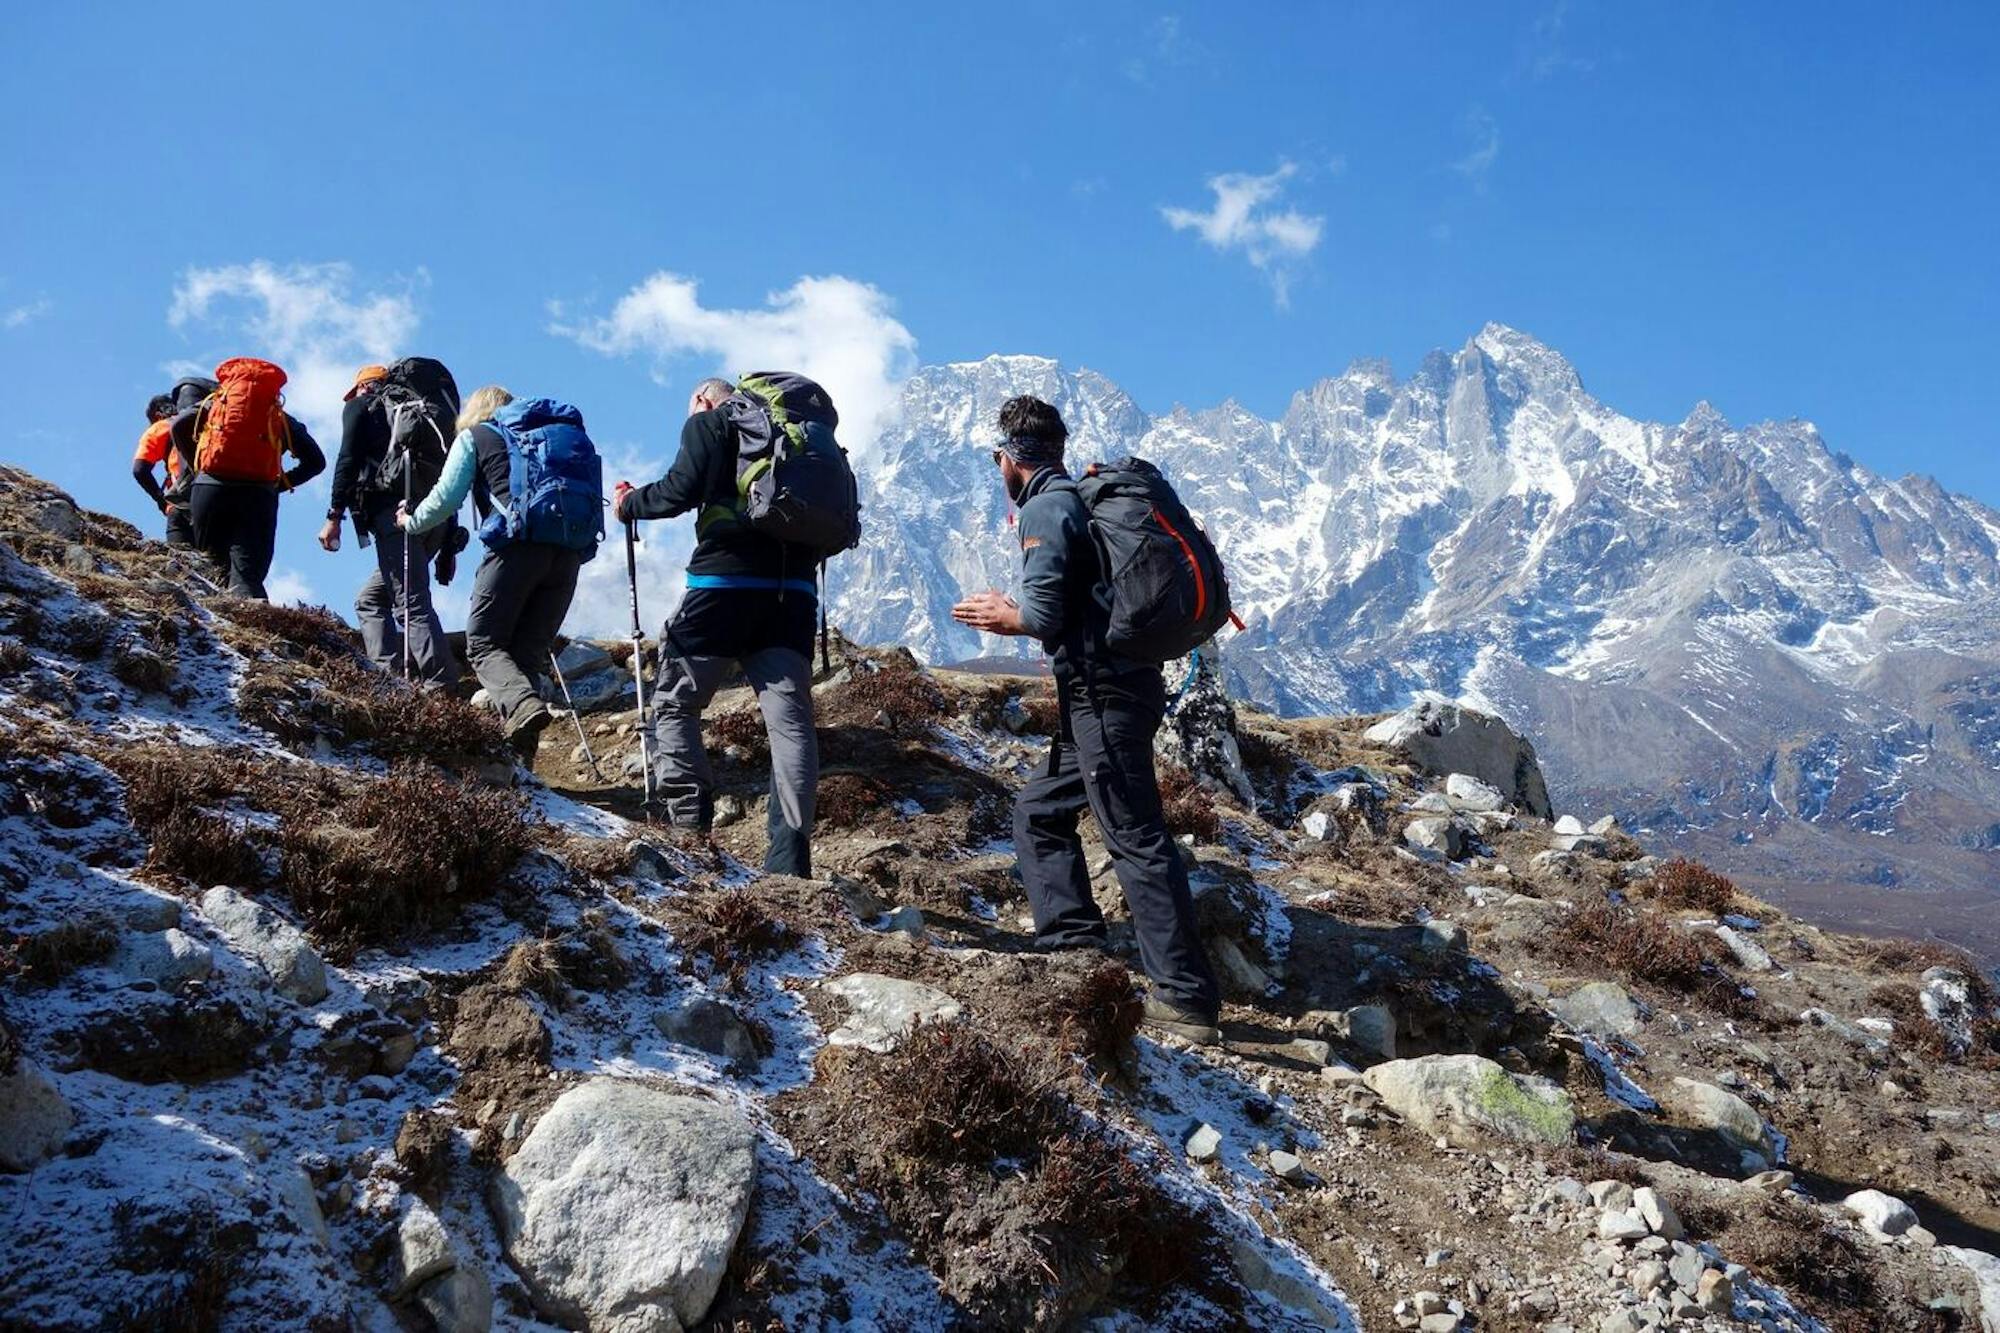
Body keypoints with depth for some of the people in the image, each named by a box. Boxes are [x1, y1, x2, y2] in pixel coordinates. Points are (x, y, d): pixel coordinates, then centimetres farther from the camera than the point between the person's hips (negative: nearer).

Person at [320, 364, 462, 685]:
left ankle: (442, 685, -27)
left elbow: (348, 460, -3)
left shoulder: (361, 407, 15)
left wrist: (334, 516, -6)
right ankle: (387, 671, 4)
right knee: (370, 598, 18)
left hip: (393, 512, -7)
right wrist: (447, 548, 22)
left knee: (413, 605, -15)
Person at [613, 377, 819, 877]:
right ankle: (790, 857, -12)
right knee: (790, 718, -3)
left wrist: (629, 504, 11)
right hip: (794, 590, 5)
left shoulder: (707, 424, 8)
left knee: (674, 704, 9)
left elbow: (681, 489, -5)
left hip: (725, 581, -4)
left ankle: (691, 830, 0)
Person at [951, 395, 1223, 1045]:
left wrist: (1002, 615, 3)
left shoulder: (1045, 509, -9)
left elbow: (1044, 612, -17)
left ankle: (1187, 1001, -8)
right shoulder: (1083, 497, 20)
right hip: (1113, 687, 10)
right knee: (1040, 811, 18)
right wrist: (1015, 614, 18)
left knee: (1136, 838, -10)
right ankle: (1075, 950, 15)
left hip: (1104, 694, -10)